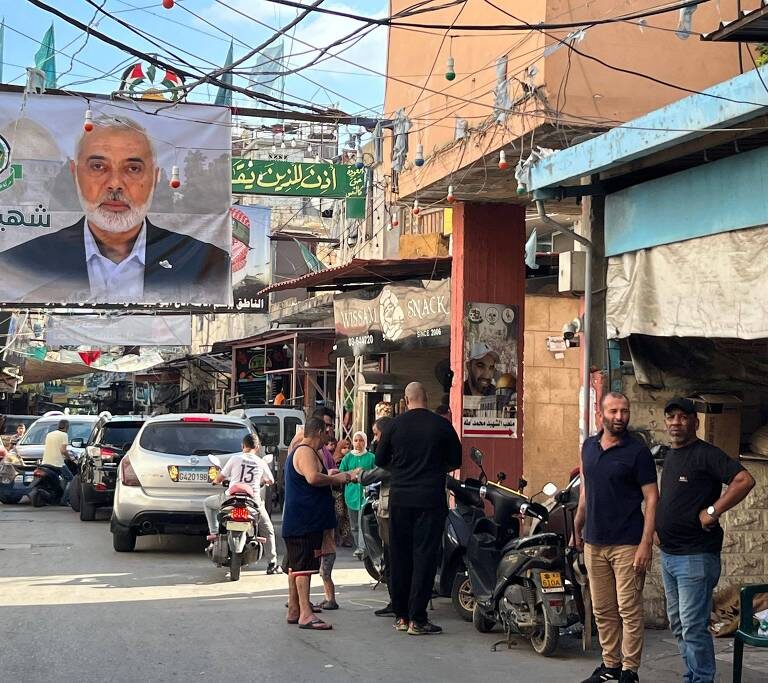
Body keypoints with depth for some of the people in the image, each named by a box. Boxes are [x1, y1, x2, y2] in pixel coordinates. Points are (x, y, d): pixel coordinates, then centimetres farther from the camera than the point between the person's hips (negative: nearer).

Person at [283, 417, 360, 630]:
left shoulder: (297, 451, 20)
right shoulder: (306, 452, -14)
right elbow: (313, 477, -30)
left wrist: (333, 477, 21)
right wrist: (336, 479, -17)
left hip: (297, 522, 11)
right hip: (304, 521, -11)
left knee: (295, 565, 13)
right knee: (303, 565, -13)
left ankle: (294, 610, 19)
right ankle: (305, 614, -16)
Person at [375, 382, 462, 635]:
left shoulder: (395, 425, 0)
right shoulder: (442, 425, -3)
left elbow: (380, 460, 8)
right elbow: (456, 461, 5)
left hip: (400, 498, 2)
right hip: (431, 499, -2)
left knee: (399, 556, 11)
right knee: (424, 556, 0)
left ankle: (401, 616, 16)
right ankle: (417, 619, -3)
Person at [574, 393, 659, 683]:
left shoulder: (637, 451, -7)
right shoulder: (589, 446, 10)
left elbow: (652, 498, -9)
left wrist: (646, 543, -16)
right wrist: (578, 525, 23)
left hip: (627, 544, -5)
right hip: (594, 544, 6)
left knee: (629, 610, -3)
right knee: (603, 610, 11)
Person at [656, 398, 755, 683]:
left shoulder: (705, 454, -12)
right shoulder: (670, 456, 15)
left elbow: (745, 480, -25)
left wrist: (712, 512, -23)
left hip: (696, 556, -9)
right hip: (669, 554, 9)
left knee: (693, 627, -8)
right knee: (678, 624, 15)